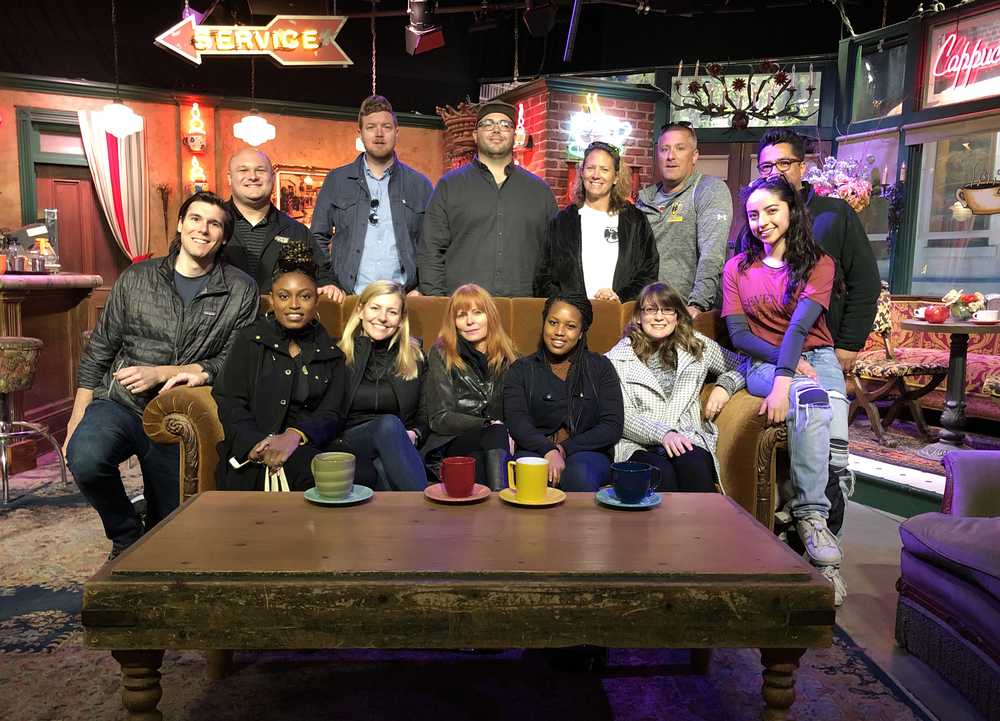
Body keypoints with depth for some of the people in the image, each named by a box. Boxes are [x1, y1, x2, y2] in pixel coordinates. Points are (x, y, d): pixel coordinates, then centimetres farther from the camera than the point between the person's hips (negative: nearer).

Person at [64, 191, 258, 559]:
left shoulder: (241, 291, -2)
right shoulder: (135, 278, 4)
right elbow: (98, 352, 7)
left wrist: (161, 373, -15)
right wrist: (77, 418, 1)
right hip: (118, 404, 0)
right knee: (84, 456, -32)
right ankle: (125, 536, -3)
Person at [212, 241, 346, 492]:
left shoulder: (331, 354, 17)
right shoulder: (251, 340, 12)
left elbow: (330, 415, 6)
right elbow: (229, 403, 1)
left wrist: (294, 436, -17)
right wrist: (259, 446, -18)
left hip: (308, 448, 3)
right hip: (252, 457, -3)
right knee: (309, 466, -35)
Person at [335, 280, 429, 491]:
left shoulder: (415, 357, 16)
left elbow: (424, 413, 17)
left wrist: (415, 435, -5)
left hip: (400, 448, 1)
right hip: (349, 445, -1)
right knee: (389, 424, -34)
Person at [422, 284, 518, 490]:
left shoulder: (508, 356, 16)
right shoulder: (441, 354, 6)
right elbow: (439, 418, 0)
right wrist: (488, 425, -11)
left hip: (503, 442, 3)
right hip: (452, 444, -2)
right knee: (496, 435, -34)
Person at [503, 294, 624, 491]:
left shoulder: (600, 367, 13)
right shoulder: (521, 370, 13)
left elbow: (613, 427, 2)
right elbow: (517, 422, -2)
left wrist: (564, 449, -10)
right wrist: (549, 451, -22)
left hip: (587, 452, 0)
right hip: (536, 451, 1)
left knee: (578, 475, -35)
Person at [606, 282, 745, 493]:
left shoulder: (697, 346, 19)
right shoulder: (617, 357, 9)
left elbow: (741, 365, 31)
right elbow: (622, 416, 0)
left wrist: (725, 386, 9)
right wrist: (662, 434, -16)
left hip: (687, 439, 2)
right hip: (637, 445, -2)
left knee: (694, 464, -33)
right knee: (661, 472, -35)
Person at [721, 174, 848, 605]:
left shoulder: (818, 263, 5)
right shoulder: (737, 268, 10)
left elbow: (800, 325, -12)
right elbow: (738, 334, 2)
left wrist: (784, 382, -26)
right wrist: (786, 363, -14)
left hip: (816, 357, 1)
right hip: (764, 363, -1)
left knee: (833, 421, -31)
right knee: (811, 400, -33)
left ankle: (809, 515, -19)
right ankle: (813, 517, -29)